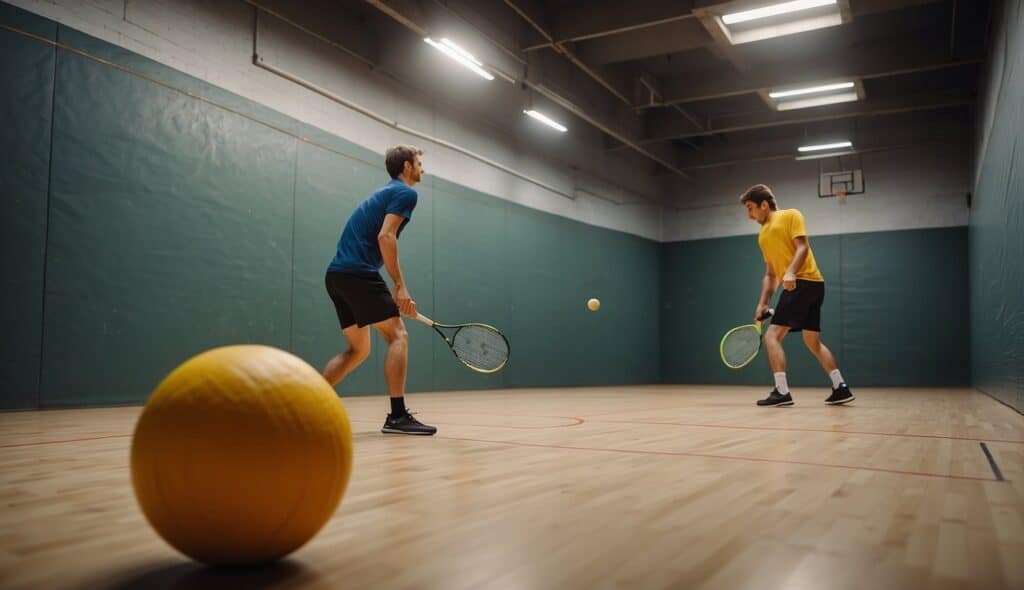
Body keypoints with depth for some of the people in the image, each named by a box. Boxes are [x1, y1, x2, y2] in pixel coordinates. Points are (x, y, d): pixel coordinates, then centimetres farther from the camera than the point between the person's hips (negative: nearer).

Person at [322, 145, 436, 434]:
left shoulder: (385, 192, 27)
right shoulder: (405, 193, -1)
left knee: (359, 349, 16)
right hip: (358, 273, -9)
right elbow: (385, 237, -16)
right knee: (398, 336, -8)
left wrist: (396, 295, 21)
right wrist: (401, 286, -16)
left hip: (337, 274, 9)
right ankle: (397, 416, -16)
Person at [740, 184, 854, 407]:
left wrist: (790, 272, -29)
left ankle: (782, 392, -15)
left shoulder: (790, 215, 2)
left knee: (772, 337, -12)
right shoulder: (763, 235, 23)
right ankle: (841, 388, 18)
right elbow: (770, 274, 23)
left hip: (804, 283, -9)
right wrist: (763, 303, 13)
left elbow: (802, 247, -12)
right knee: (813, 342, 13)